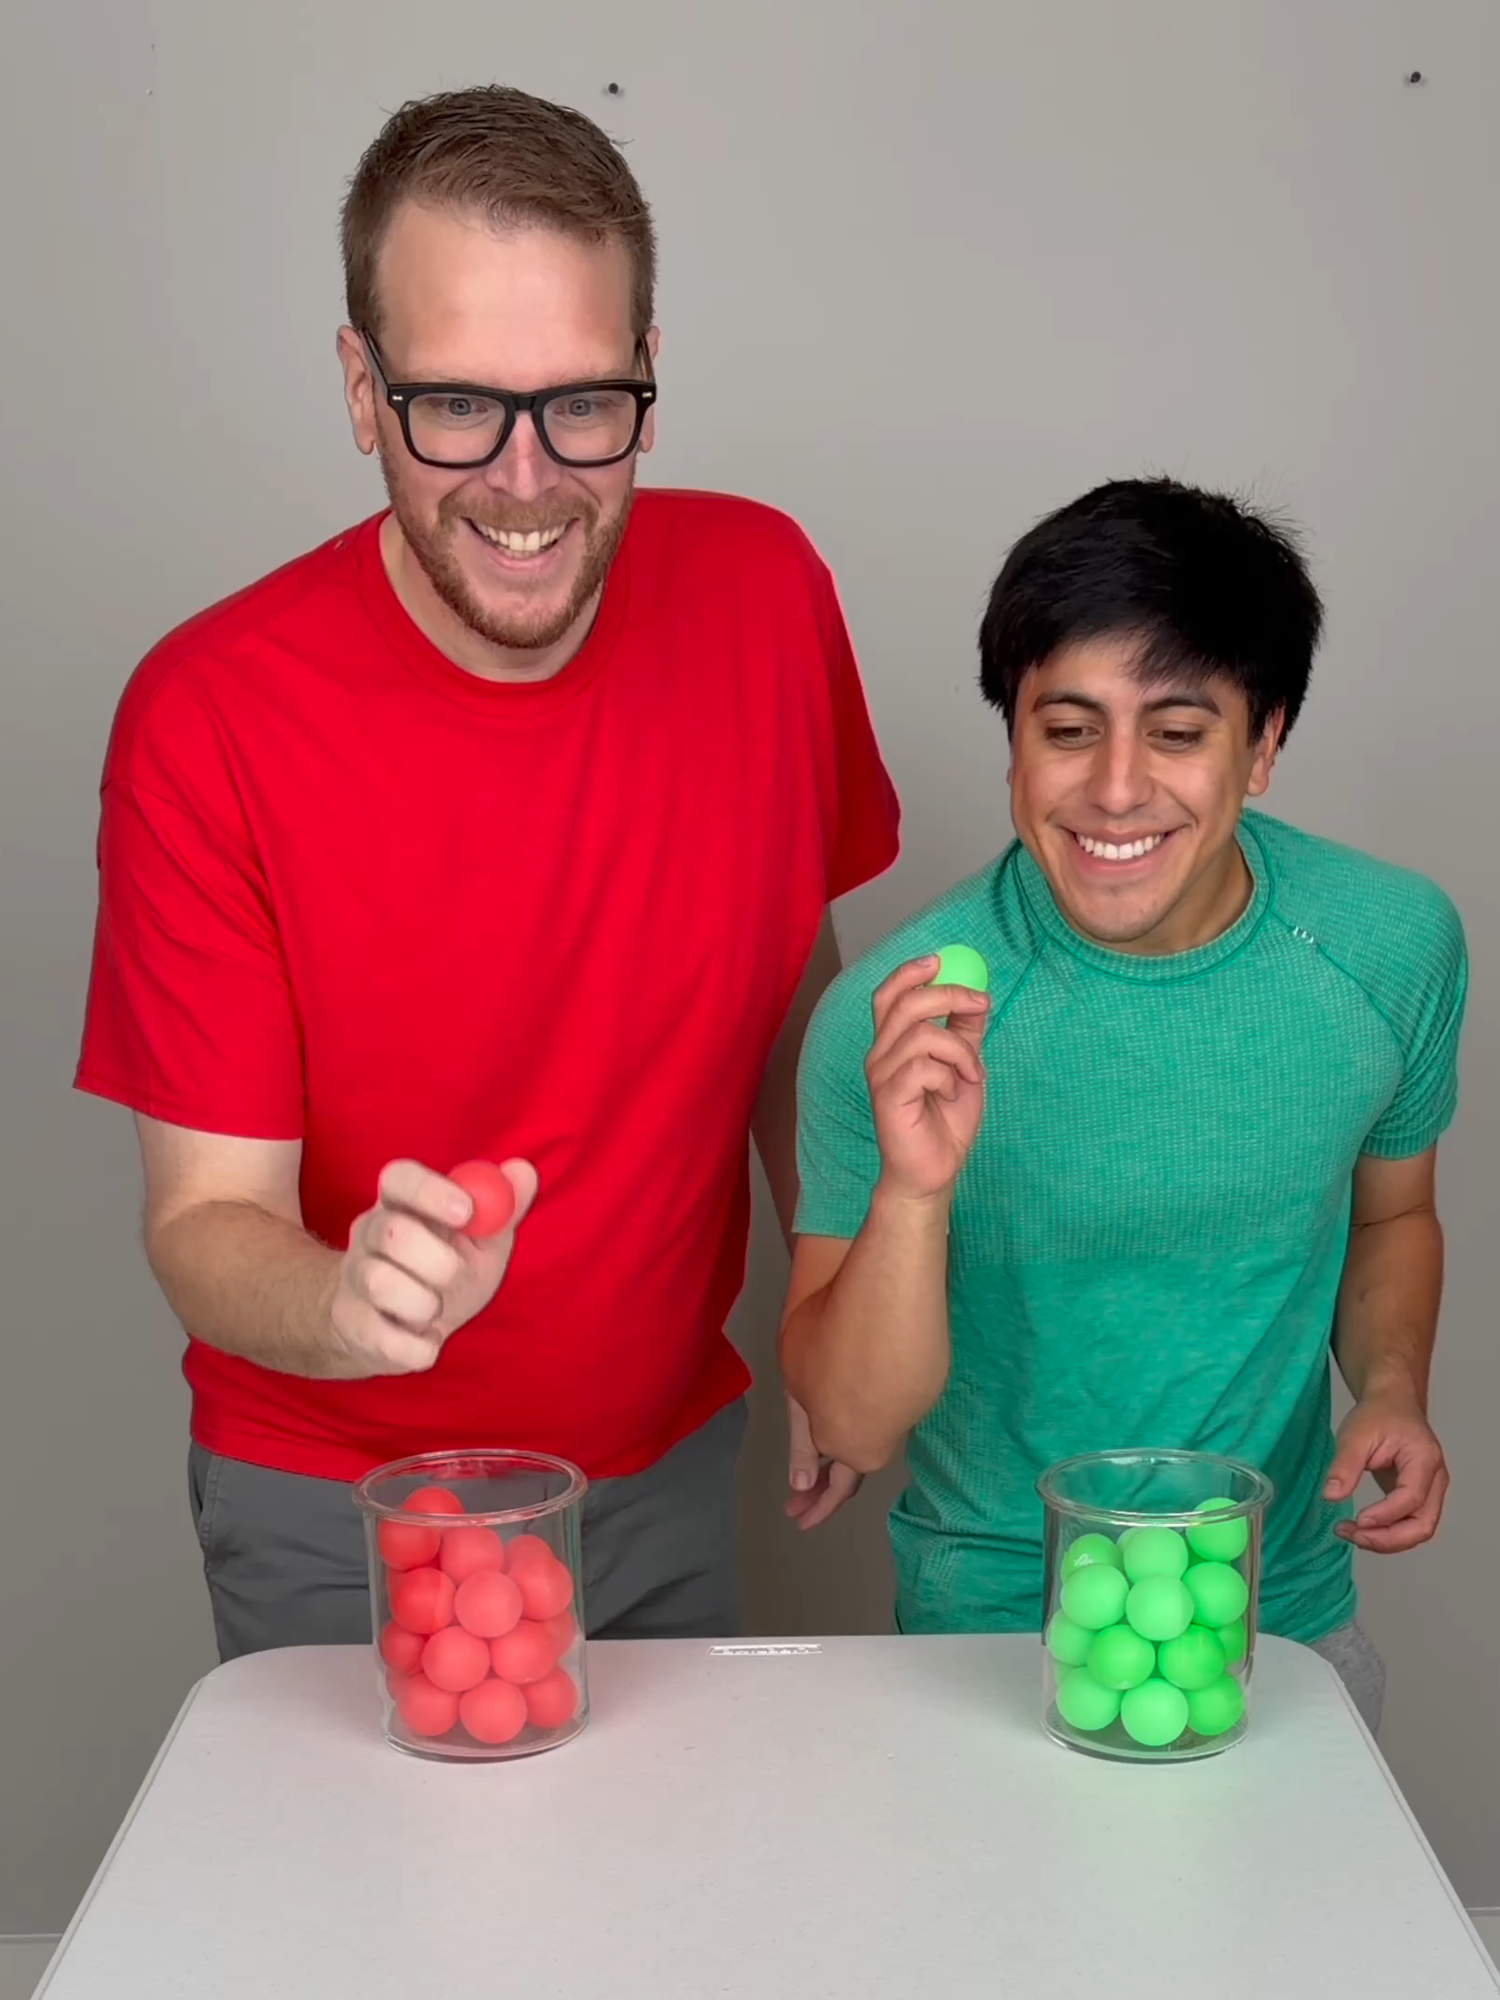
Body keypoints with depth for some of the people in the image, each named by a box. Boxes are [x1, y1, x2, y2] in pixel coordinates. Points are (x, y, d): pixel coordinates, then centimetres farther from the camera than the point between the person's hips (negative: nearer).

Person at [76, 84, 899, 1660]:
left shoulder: (762, 594, -12)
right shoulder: (210, 718, -23)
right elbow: (204, 1218, -20)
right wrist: (351, 1301, -41)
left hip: (669, 1469, 3)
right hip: (341, 1527, -3)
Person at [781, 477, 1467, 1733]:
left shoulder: (1394, 945, -11)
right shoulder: (896, 1018, -22)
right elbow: (857, 1427, -20)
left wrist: (1393, 1392, -9)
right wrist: (914, 1190, -36)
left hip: (1287, 1613, 3)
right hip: (997, 1626, -3)